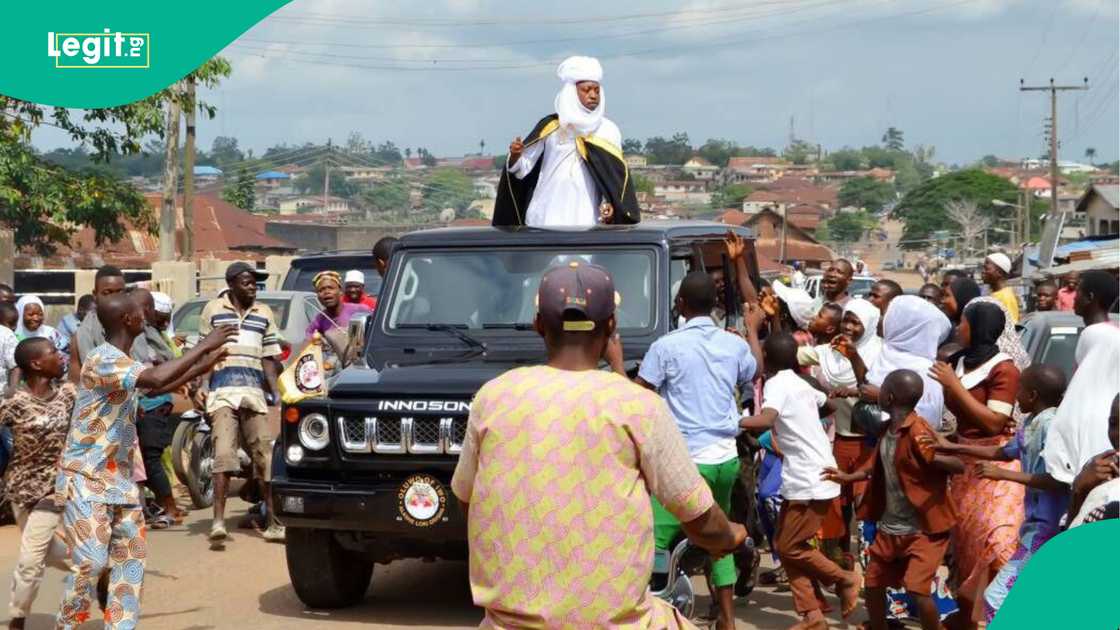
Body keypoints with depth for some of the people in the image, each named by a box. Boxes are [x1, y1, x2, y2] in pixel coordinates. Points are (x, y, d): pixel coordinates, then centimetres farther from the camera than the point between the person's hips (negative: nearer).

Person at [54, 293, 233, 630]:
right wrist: (204, 345, -26)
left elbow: (156, 386, 30)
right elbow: (157, 378, -35)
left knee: (131, 558, 7)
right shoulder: (102, 359, -20)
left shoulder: (122, 362, 11)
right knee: (90, 562, -13)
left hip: (119, 479, 9)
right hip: (85, 480, -9)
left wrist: (202, 367, 27)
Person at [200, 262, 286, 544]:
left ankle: (274, 523, 12)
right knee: (223, 454, -14)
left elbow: (268, 357, 16)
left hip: (254, 392, 3)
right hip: (223, 390, -3)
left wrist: (274, 391, 6)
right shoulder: (213, 310, 8)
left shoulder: (264, 313, 15)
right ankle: (218, 523, -17)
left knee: (265, 457, 5)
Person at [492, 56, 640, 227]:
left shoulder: (608, 131, 6)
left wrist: (610, 203, -12)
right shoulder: (550, 127, 4)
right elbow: (522, 168, 4)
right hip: (548, 217, 0)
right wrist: (515, 155, -18)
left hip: (587, 219, 1)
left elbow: (615, 176, 6)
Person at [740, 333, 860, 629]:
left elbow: (765, 420, -34)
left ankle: (844, 579, 14)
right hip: (813, 476, 9)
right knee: (786, 545, 9)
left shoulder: (777, 384, -15)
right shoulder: (800, 384, 13)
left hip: (810, 481, -9)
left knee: (790, 547, -1)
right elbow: (829, 404, 32)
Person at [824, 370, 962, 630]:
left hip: (924, 528, -9)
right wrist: (847, 477, 15)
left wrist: (934, 456, -42)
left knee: (916, 588, -19)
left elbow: (958, 465, -24)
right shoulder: (886, 430, 5)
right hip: (890, 527, 9)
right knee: (872, 583, 15)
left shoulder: (918, 432, -21)